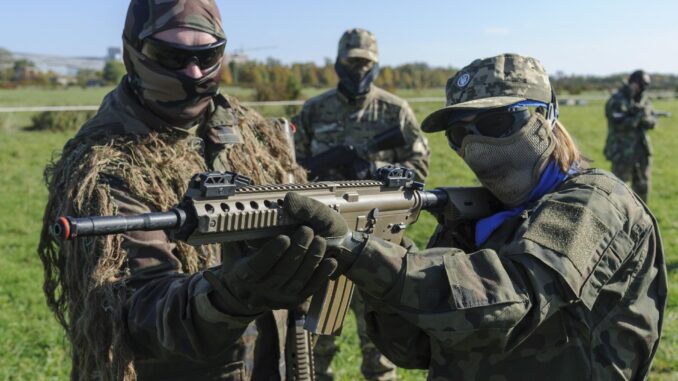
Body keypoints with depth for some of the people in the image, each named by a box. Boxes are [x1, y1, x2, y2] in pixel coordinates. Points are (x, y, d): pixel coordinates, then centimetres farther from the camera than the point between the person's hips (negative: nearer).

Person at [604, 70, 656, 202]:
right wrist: (638, 116, -20)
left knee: (642, 187, 13)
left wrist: (646, 117, -14)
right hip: (622, 153, -7)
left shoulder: (644, 100, 11)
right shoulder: (616, 101, -9)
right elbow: (619, 124, -19)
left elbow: (652, 122, 7)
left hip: (641, 152, 7)